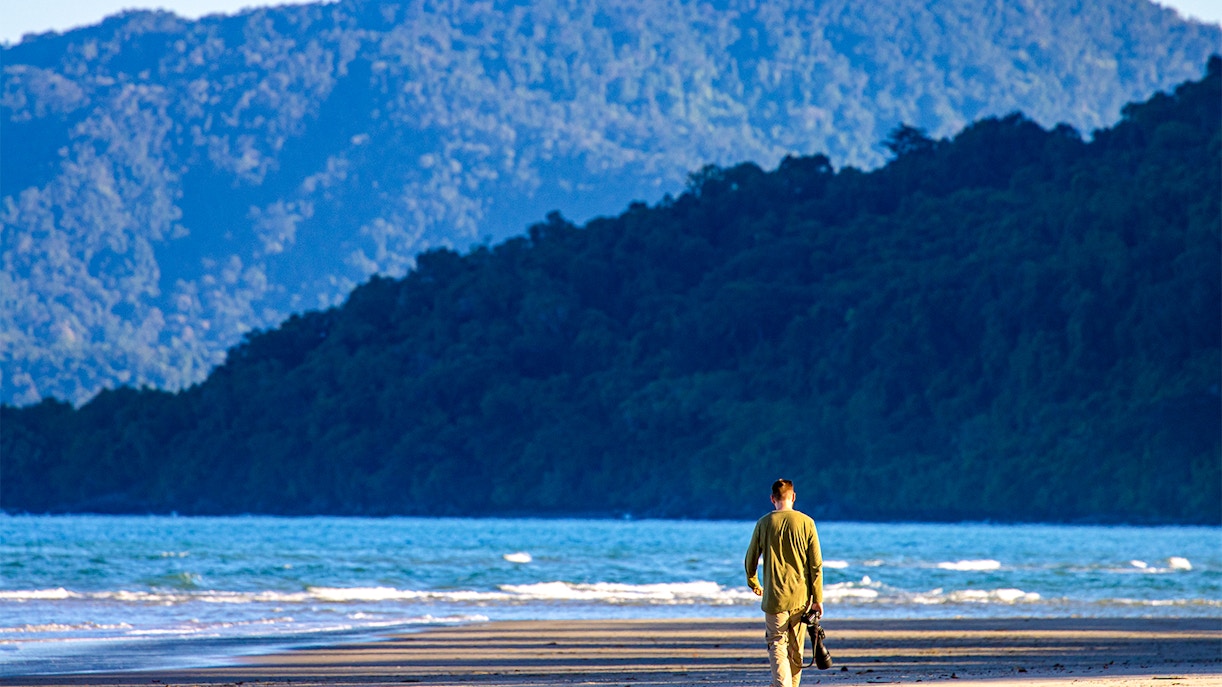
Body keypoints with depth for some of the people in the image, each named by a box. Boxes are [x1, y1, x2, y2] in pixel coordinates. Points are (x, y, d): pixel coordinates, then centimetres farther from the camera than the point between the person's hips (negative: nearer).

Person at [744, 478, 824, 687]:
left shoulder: (764, 523, -4)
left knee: (777, 646, -3)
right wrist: (818, 598, 2)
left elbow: (750, 559, 5)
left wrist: (753, 584, 24)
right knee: (796, 650, 14)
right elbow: (816, 564, -3)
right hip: (801, 597, 2)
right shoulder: (806, 523, -3)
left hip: (775, 597, -2)